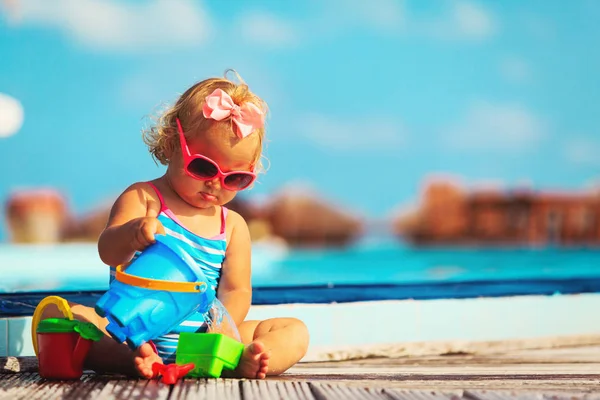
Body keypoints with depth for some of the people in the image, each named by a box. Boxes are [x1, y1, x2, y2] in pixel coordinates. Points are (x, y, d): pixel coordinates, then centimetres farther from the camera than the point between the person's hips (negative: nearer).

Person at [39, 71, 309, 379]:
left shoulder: (233, 226, 11)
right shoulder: (142, 198, 0)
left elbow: (236, 290, 6)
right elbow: (108, 252, -15)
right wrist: (132, 235, -40)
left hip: (200, 338, 3)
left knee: (294, 333, -12)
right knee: (54, 313, -26)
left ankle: (241, 361, -45)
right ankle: (129, 358, -51)